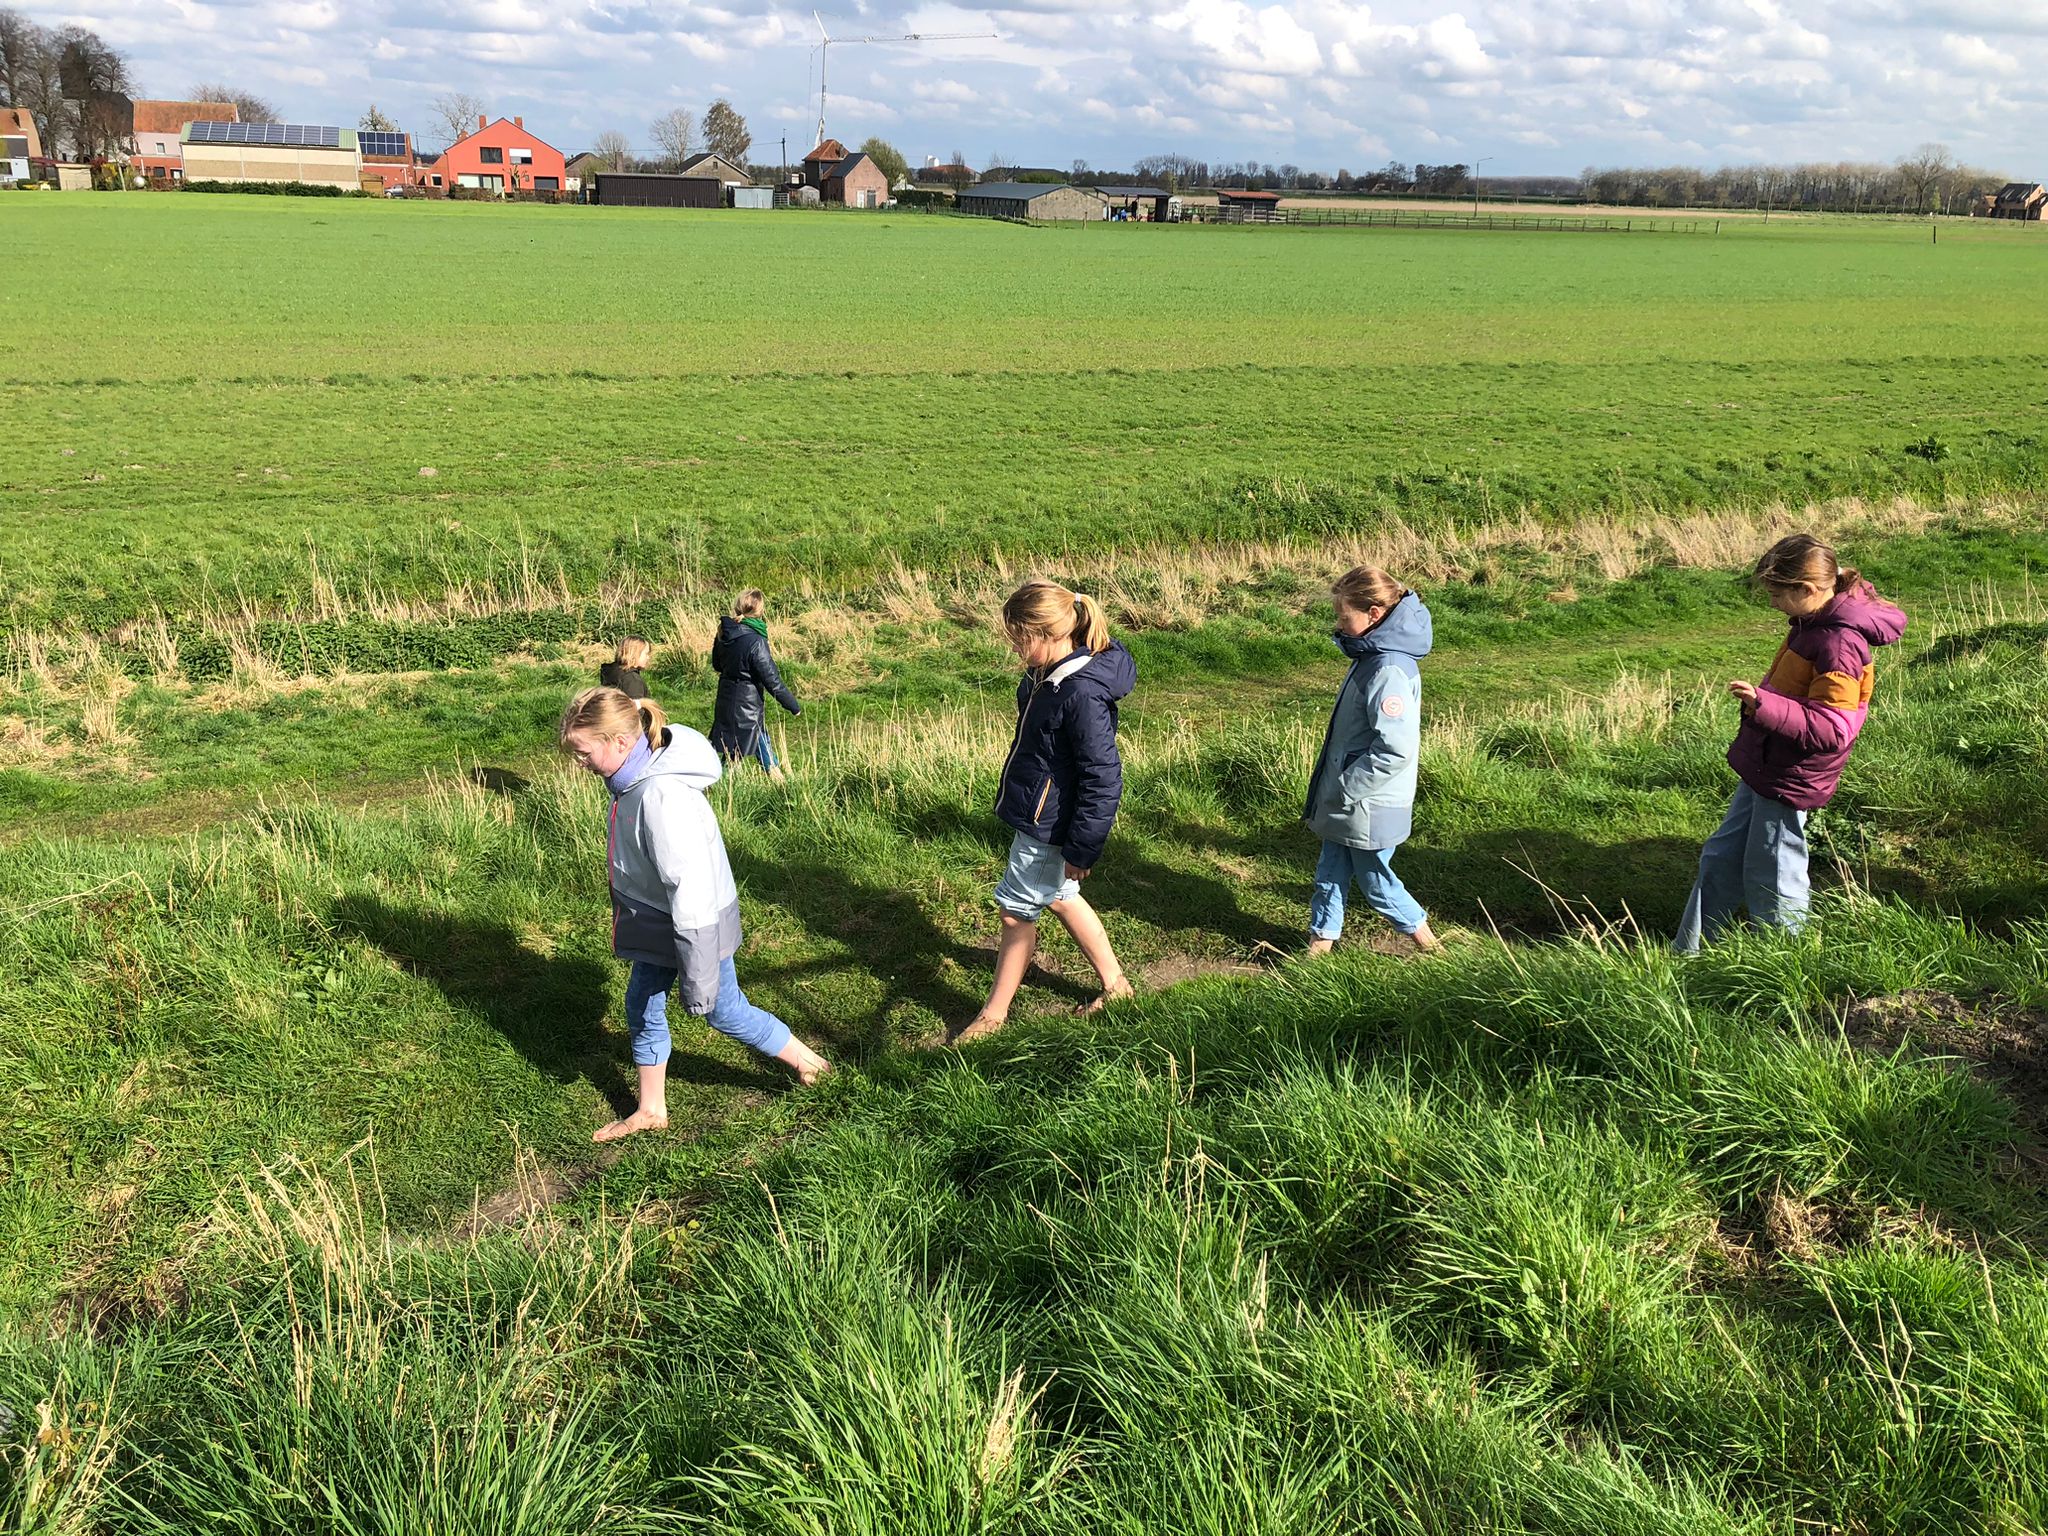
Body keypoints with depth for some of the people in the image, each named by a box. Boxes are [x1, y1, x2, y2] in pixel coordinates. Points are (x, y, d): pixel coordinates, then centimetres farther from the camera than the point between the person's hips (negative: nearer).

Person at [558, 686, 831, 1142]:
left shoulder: (663, 798, -35)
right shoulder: (635, 777, -6)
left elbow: (691, 894, -32)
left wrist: (697, 979, -26)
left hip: (694, 925, -9)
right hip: (656, 923, 9)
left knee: (723, 1011, 11)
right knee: (642, 1007, 17)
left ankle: (808, 1062, 34)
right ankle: (651, 1110, 35)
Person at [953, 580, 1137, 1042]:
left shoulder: (1081, 693, -30)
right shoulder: (1047, 673, 0)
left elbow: (1102, 778, -26)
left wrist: (1082, 848, -19)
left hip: (1047, 826, -10)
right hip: (1035, 812, 10)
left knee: (1016, 910, 5)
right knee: (1059, 897, 23)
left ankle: (995, 1013, 22)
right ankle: (1115, 984, 38)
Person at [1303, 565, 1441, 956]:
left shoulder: (1389, 671, -26)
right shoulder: (1373, 654, 5)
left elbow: (1395, 750, -30)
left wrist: (1344, 789, -21)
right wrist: (1336, 786, 14)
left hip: (1368, 807, -9)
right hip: (1345, 802, 9)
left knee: (1375, 881, 9)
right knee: (1331, 872, 18)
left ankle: (1428, 945, 26)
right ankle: (1322, 940, 31)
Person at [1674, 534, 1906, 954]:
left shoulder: (1838, 644, -26)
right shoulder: (1814, 622, 4)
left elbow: (1830, 729, -30)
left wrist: (1764, 705, -38)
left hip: (1789, 779, -10)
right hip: (1765, 767, 10)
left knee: (1770, 880, 2)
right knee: (1721, 859, 17)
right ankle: (1686, 954, 29)